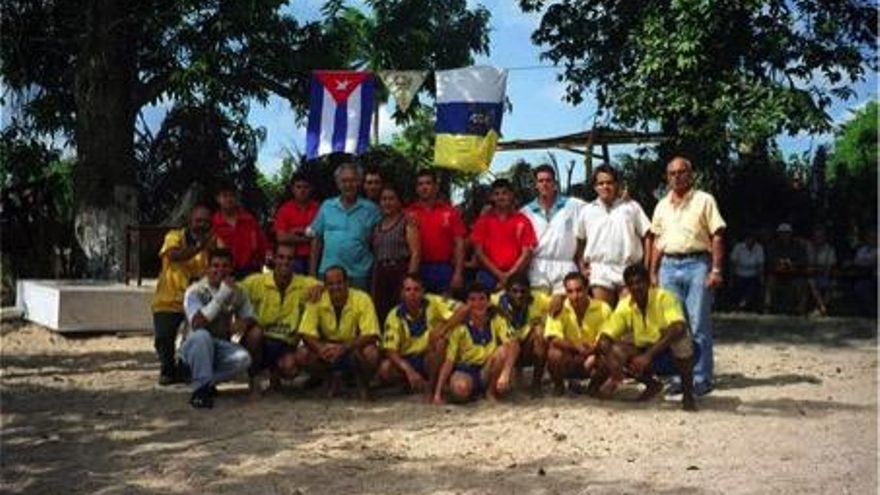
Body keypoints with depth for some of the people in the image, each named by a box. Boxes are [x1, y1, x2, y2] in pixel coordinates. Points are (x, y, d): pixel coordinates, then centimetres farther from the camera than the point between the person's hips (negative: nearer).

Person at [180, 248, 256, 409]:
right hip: (194, 347, -3)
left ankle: (205, 383, -11)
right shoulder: (195, 291, -12)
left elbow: (251, 317, 7)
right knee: (202, 336, -38)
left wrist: (244, 323, -20)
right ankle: (201, 388, -29)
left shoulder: (236, 292, 2)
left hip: (221, 347, 3)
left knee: (244, 358, -29)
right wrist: (221, 295, -32)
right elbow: (196, 323, -26)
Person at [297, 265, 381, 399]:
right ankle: (334, 377, 6)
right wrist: (320, 348, -35)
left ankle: (363, 381, 0)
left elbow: (370, 336, -25)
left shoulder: (362, 299, -20)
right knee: (302, 355, -23)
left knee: (371, 354, -36)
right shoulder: (317, 300, -12)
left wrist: (343, 348, -38)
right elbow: (307, 333, -13)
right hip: (329, 348, 3)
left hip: (355, 348, -3)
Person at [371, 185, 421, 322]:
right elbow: (373, 251, 18)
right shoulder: (377, 224, 18)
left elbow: (415, 252, -7)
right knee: (380, 312, 0)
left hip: (400, 271, -5)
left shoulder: (407, 222, 0)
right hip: (380, 274, 5)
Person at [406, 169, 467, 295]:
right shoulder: (410, 213, 4)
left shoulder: (450, 212, 3)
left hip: (444, 270, 0)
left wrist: (458, 273, -6)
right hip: (418, 270, 1)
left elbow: (459, 244, 1)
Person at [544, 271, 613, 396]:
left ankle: (594, 385, 4)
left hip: (592, 357, 1)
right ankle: (558, 385, 1)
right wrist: (576, 347, -35)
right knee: (554, 353, -33)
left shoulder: (602, 308, -12)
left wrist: (593, 349, -33)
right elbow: (553, 339, -21)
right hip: (567, 362, -1)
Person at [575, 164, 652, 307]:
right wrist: (582, 267, 4)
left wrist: (646, 267, -1)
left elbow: (647, 236, 6)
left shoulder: (631, 207, 8)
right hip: (600, 271, 1)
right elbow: (580, 241, 14)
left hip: (629, 269, -1)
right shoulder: (587, 211, 12)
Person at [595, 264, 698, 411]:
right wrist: (611, 360, -33)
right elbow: (605, 337, -11)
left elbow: (679, 327, -40)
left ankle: (688, 394, -19)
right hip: (647, 352, 5)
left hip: (679, 354, -5)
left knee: (677, 335, -36)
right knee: (616, 351, -18)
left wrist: (648, 355, -45)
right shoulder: (625, 306, -9)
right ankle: (652, 385, 9)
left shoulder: (664, 297, -23)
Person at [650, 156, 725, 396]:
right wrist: (653, 272, 12)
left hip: (697, 264, -5)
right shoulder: (662, 206, 16)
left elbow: (717, 236, -3)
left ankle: (702, 378, 2)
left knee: (698, 324, -4)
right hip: (669, 265, 5)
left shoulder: (704, 200, 2)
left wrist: (716, 269, -11)